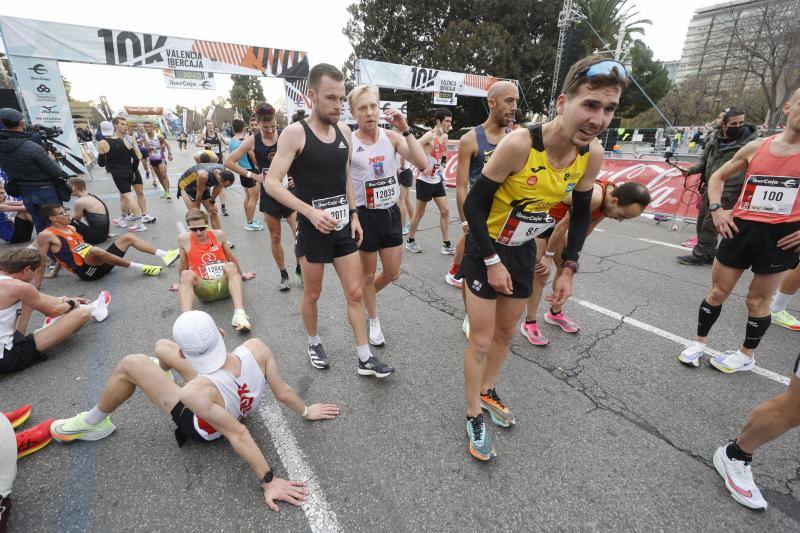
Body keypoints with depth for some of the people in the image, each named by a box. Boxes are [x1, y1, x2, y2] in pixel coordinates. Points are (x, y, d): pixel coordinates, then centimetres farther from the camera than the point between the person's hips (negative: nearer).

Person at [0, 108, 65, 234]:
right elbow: (57, 173, -19)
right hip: (46, 192, -6)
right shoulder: (33, 148, -24)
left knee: (40, 226, 17)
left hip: (25, 193, 6)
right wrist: (52, 161, 3)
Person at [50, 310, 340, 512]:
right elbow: (283, 391, -22)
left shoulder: (195, 393, -44)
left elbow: (238, 434, -40)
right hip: (237, 408, 6)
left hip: (202, 428, -5)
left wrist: (268, 482, -30)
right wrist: (305, 411, -6)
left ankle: (93, 423, 24)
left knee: (129, 364, -5)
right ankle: (163, 372, 55)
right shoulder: (256, 348, -33)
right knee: (162, 346, 18)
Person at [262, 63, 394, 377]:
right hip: (313, 228, -5)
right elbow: (271, 183, -16)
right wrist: (311, 212, -26)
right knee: (312, 294, 12)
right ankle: (314, 343, 38)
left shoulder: (344, 131, 5)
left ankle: (365, 359, 17)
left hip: (343, 226, 5)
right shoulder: (295, 133, -11)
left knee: (356, 293, 6)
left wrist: (354, 215, 9)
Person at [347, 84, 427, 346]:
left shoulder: (392, 137, -2)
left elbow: (422, 163, -15)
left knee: (392, 273, 15)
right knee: (368, 274, 11)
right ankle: (374, 321, 34)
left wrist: (405, 129, -19)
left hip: (391, 212, 4)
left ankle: (364, 296, 45)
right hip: (365, 215, -4)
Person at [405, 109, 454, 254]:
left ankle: (446, 245, 11)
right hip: (425, 180, -7)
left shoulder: (444, 136, 8)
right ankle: (410, 241, 22)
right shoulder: (429, 136, -16)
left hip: (437, 180, 7)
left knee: (445, 210, 4)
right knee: (419, 212, 5)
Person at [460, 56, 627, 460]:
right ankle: (474, 416, 24)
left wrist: (568, 268, 0)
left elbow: (581, 213, 4)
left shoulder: (592, 155, -10)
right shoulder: (519, 143, -28)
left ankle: (487, 391, 44)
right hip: (486, 249, -5)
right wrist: (492, 261, -18)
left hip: (523, 251, 6)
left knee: (506, 332, 19)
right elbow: (474, 203, -21)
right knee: (481, 339, 2)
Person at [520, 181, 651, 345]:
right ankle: (529, 323, 1)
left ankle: (555, 313, 28)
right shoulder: (594, 197, -35)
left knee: (565, 267, 11)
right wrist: (548, 256, -17)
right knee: (541, 272, -9)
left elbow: (587, 228, 2)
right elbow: (564, 225, -27)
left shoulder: (609, 197, -9)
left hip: (557, 221, 9)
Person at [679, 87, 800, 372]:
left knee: (758, 300, 9)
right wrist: (716, 209, 0)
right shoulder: (756, 147, 3)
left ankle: (746, 355, 28)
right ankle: (699, 342, 27)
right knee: (717, 291, 10)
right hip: (741, 228, 2)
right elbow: (717, 176, 16)